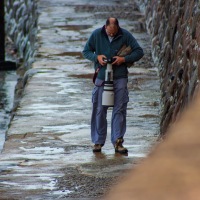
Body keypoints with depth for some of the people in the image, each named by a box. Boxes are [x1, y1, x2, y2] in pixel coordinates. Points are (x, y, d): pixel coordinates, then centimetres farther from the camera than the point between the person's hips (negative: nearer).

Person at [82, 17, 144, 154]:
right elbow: (86, 51, 9)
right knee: (99, 110, 1)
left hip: (120, 78, -1)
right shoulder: (97, 35, 0)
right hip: (102, 77, 1)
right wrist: (96, 57, -11)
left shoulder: (125, 35, -3)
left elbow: (139, 52, 1)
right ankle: (98, 141, 10)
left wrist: (124, 59, -13)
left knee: (119, 110, -3)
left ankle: (118, 141, 2)